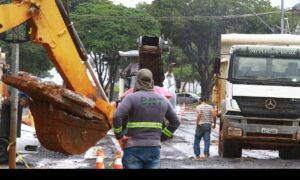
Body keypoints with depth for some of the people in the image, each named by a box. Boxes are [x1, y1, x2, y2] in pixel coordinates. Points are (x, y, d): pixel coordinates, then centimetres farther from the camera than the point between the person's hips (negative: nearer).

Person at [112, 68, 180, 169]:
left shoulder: (132, 97, -7)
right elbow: (175, 122, 17)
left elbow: (116, 117, -20)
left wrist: (119, 136, -7)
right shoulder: (162, 100, 9)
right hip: (154, 149, 4)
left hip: (134, 150, -4)